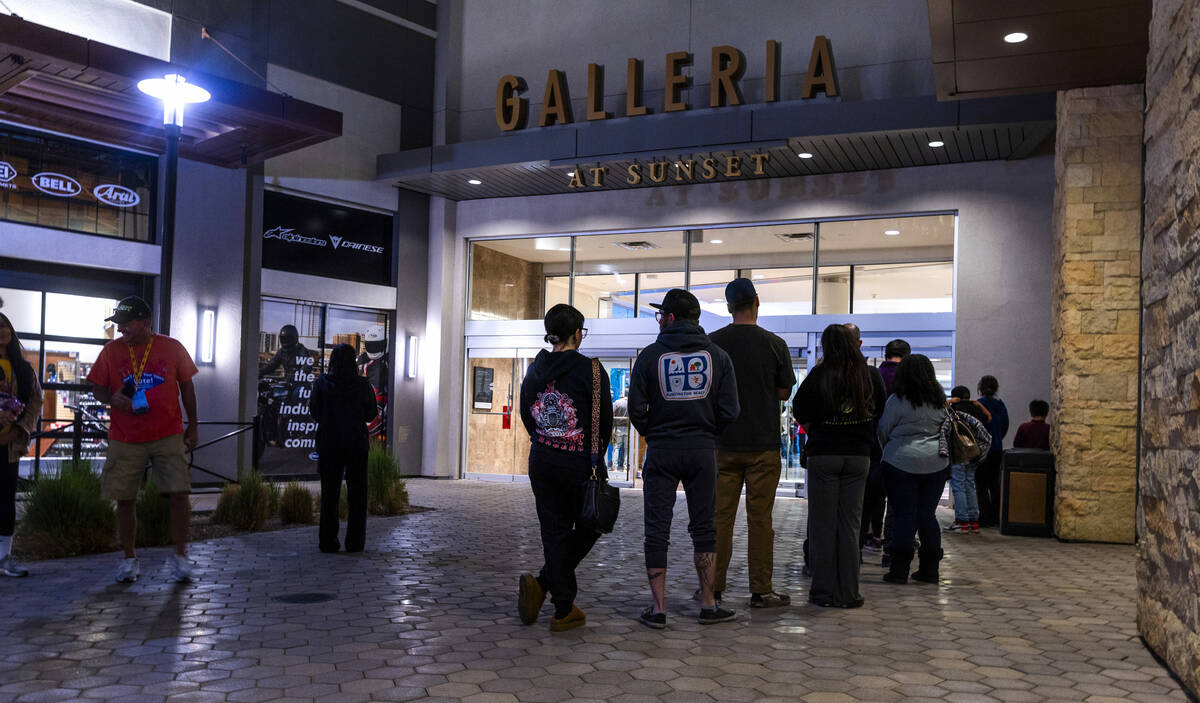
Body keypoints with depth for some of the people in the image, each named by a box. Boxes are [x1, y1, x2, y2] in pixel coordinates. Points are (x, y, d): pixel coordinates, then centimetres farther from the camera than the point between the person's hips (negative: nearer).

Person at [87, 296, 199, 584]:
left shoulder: (172, 348, 2)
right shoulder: (111, 350, 4)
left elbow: (186, 386, 9)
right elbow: (97, 387, 9)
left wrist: (192, 425, 9)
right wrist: (112, 398, -15)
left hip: (168, 435, -1)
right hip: (125, 439, 1)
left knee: (179, 493, -8)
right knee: (124, 499, 4)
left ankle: (180, 555, 7)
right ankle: (129, 558, 20)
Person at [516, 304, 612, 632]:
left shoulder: (534, 371, 7)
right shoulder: (589, 369, -10)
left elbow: (526, 416, 12)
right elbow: (605, 419, -6)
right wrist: (596, 455, 11)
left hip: (541, 461, 5)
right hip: (579, 463, -5)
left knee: (554, 532, 10)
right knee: (587, 527, 11)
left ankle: (564, 611, 4)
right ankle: (543, 583, -2)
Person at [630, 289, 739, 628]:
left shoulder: (650, 355, -3)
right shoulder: (717, 355, 3)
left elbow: (637, 411, -6)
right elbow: (729, 411, -2)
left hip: (661, 451, -2)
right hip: (703, 450, 2)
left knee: (656, 531, 4)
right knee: (704, 528, 11)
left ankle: (658, 608, 4)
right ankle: (708, 605, 14)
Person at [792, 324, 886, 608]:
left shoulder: (819, 375, -10)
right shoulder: (870, 377, -1)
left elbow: (799, 411, -5)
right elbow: (881, 411, 10)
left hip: (823, 455, -2)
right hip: (858, 456, 2)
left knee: (823, 524, 5)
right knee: (850, 524, 9)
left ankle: (823, 591, 9)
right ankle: (847, 593, 12)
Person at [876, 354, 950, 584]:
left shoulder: (897, 400, -8)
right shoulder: (940, 401, 8)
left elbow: (883, 431, 0)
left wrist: (887, 450, 19)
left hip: (902, 462, -4)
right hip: (936, 464, 5)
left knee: (905, 515, -1)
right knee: (927, 514, 10)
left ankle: (900, 569, 1)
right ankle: (929, 569, 15)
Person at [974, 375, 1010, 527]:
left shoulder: (980, 403, -13)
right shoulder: (1001, 405, 7)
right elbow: (1005, 427, 13)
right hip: (997, 449, 6)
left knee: (981, 485, -1)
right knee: (994, 483, 14)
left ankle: (985, 518, -3)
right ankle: (995, 517, 17)